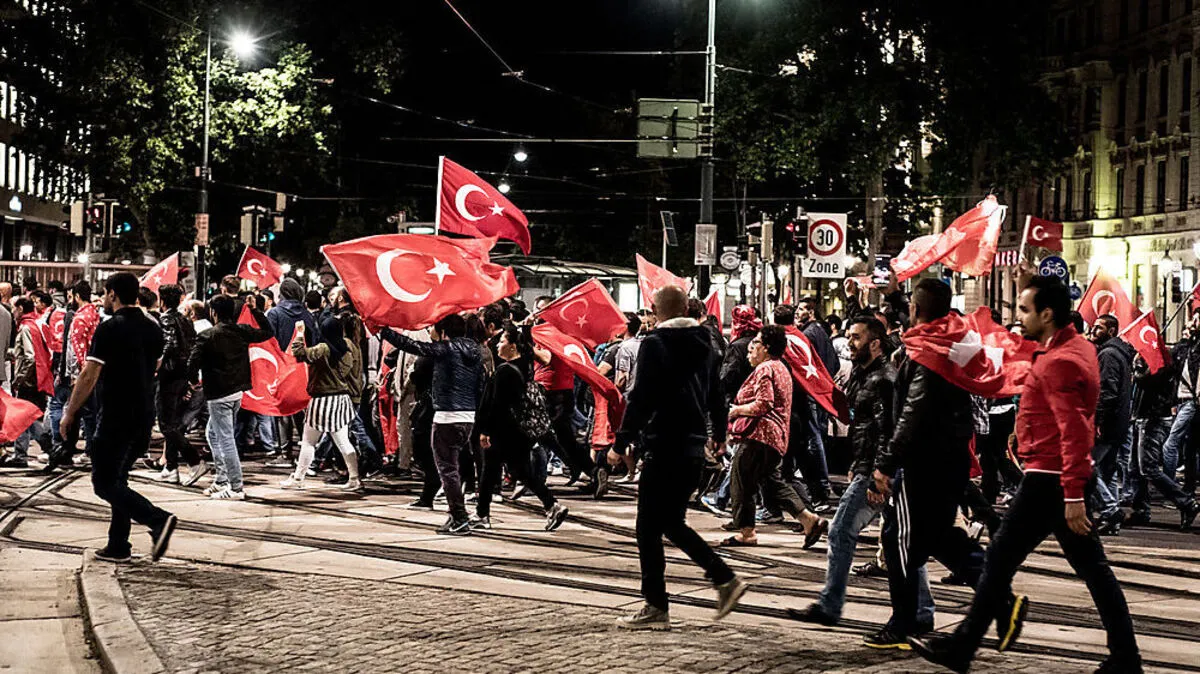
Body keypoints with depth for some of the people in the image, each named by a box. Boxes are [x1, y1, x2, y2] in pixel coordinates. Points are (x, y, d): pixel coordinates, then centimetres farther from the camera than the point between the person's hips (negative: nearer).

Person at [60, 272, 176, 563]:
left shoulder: (109, 329, -14)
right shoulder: (153, 329, 9)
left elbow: (88, 377, -14)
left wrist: (69, 413, -7)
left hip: (116, 416, -8)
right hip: (145, 416, 8)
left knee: (104, 483, -2)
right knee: (117, 479, 18)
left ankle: (158, 519, -20)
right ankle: (118, 546, 17)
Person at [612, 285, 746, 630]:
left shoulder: (654, 344, -10)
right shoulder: (704, 344, 11)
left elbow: (640, 398, -16)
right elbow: (717, 395, 19)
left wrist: (620, 444, -13)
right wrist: (719, 435, 34)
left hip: (664, 446, -8)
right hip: (693, 446, 8)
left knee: (649, 528, 0)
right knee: (672, 523, 18)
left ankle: (656, 607, 2)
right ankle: (725, 579, 10)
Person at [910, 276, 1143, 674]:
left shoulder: (1057, 362, -19)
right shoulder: (1080, 348, 13)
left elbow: (1074, 432, -25)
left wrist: (1073, 496, -27)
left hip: (1048, 480, -10)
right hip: (1067, 478, 10)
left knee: (1000, 558, -1)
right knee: (1091, 567, 11)